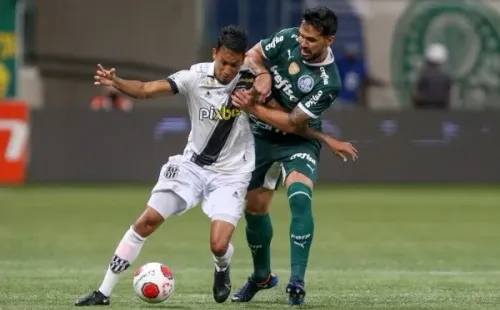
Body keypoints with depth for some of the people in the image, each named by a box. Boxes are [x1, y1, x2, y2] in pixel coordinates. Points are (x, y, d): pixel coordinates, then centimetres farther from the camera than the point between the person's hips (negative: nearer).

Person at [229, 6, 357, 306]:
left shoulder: (328, 83, -26)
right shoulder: (288, 39, -14)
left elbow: (293, 123, -25)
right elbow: (252, 56, -1)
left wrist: (253, 107, -29)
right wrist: (262, 74, -22)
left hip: (299, 141, -5)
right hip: (263, 136, 5)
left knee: (300, 199, -30)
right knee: (254, 208, 10)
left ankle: (297, 281, -31)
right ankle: (262, 275, 35)